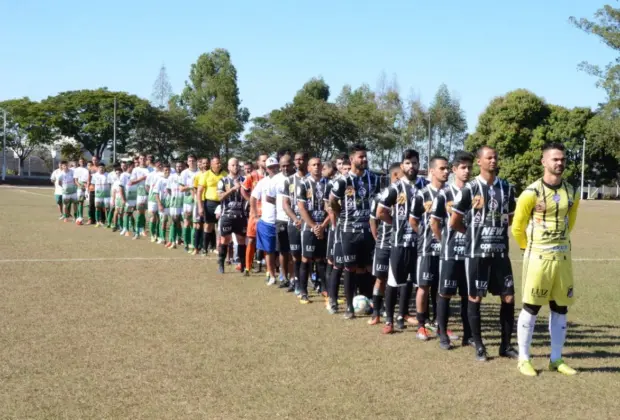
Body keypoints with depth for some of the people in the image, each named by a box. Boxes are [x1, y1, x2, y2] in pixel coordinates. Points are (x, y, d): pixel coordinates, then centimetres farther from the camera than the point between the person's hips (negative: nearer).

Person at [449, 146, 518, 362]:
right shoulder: (469, 189, -7)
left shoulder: (507, 188, 7)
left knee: (509, 298, 3)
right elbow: (454, 222, -2)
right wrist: (474, 234, 8)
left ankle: (506, 345, 16)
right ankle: (479, 346, 14)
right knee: (475, 298, 2)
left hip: (500, 252, 4)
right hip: (477, 253, -4)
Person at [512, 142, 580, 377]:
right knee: (531, 308, -1)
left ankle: (556, 359, 19)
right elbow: (517, 227, -4)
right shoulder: (532, 193, -11)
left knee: (560, 308, 9)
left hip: (563, 257, 6)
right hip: (538, 257, -5)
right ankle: (523, 359, 9)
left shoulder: (571, 193, 6)